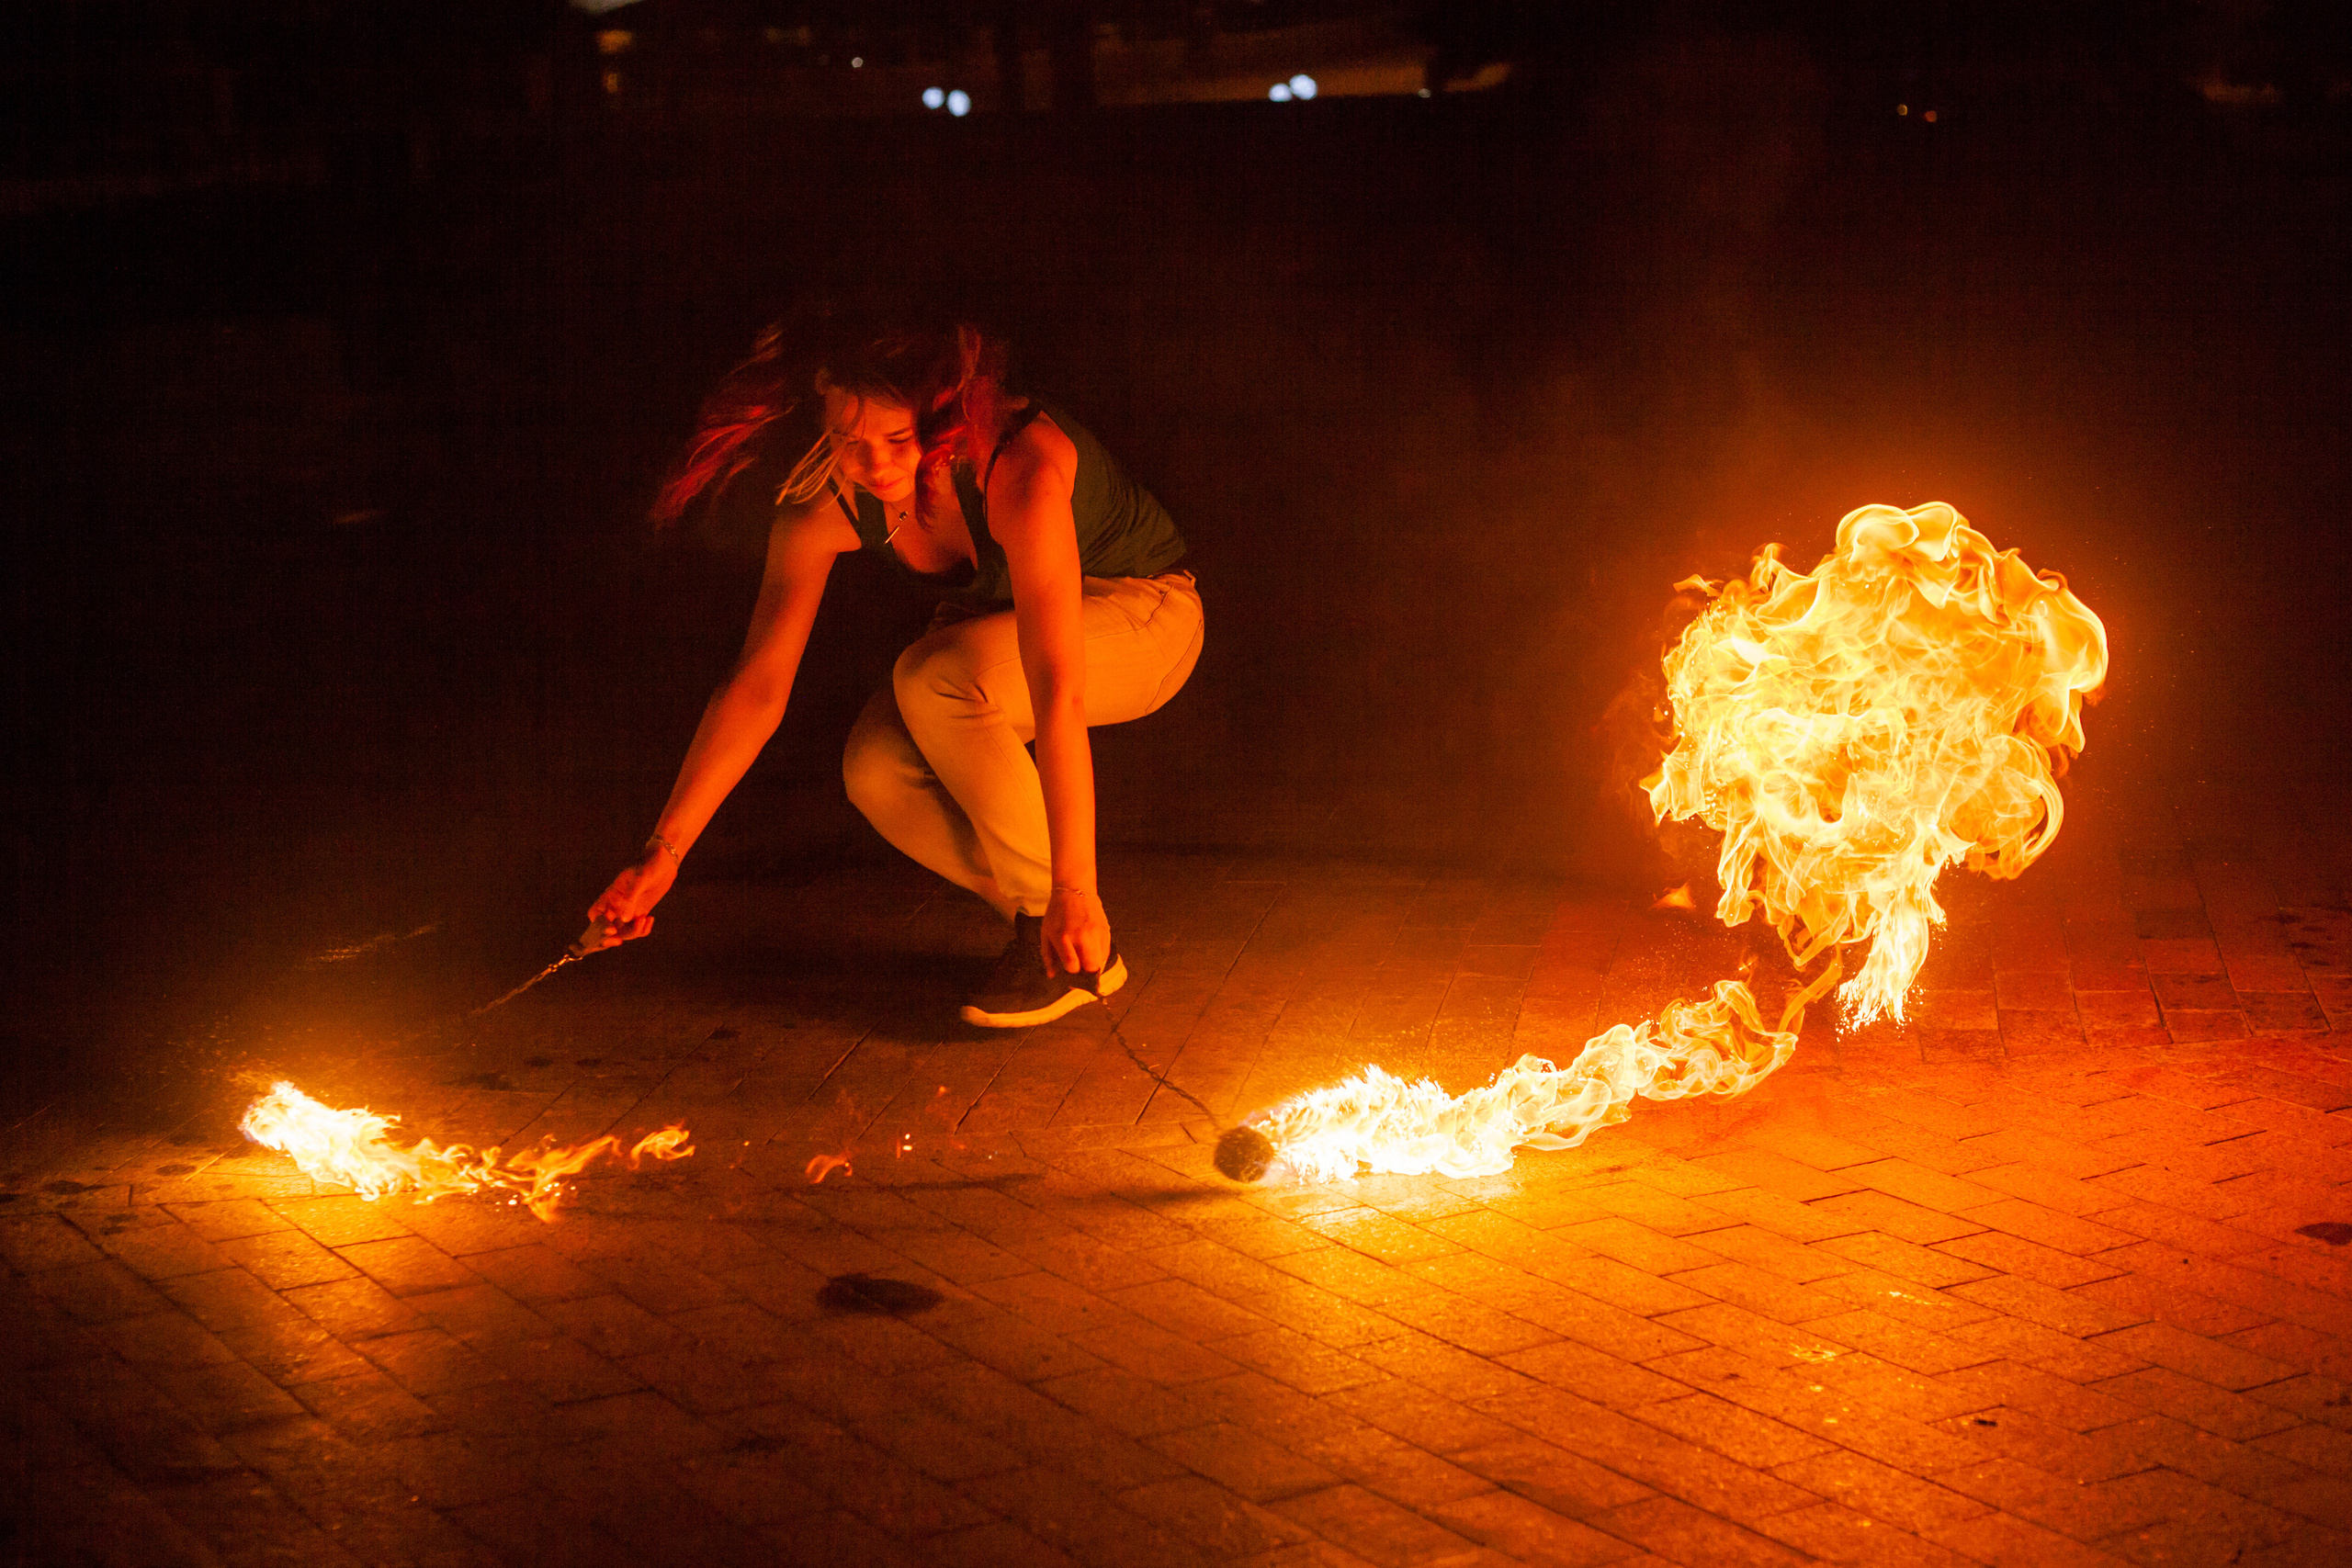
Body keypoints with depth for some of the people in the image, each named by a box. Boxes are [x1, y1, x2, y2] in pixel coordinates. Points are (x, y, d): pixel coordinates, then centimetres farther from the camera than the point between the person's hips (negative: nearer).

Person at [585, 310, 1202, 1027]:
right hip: (1000, 624, 5)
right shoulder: (822, 506, -20)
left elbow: (1057, 693, -43)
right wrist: (661, 856, -21)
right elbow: (756, 686, -16)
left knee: (932, 680, -33)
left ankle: (1079, 947, -20)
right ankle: (1042, 920, -1)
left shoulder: (1019, 465, -38)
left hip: (1140, 617, -5)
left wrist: (1072, 891, -46)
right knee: (877, 771, -24)